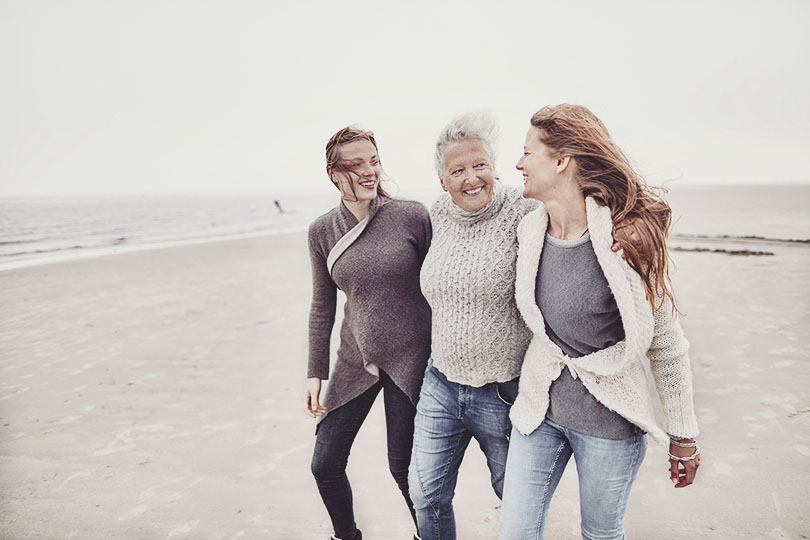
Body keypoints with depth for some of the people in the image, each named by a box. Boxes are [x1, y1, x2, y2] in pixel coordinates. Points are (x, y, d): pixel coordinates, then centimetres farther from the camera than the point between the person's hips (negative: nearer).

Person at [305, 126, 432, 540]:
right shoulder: (322, 231, 0)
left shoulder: (412, 216, -10)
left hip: (410, 358, -3)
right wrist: (316, 373, 5)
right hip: (354, 361, 4)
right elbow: (322, 307, 7)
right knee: (324, 464, 8)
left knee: (403, 467, 6)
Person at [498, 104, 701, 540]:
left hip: (609, 422, -4)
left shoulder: (628, 240, -19)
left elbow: (667, 346, -10)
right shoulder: (529, 230, -4)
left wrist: (684, 436, -3)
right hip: (539, 407, 4)